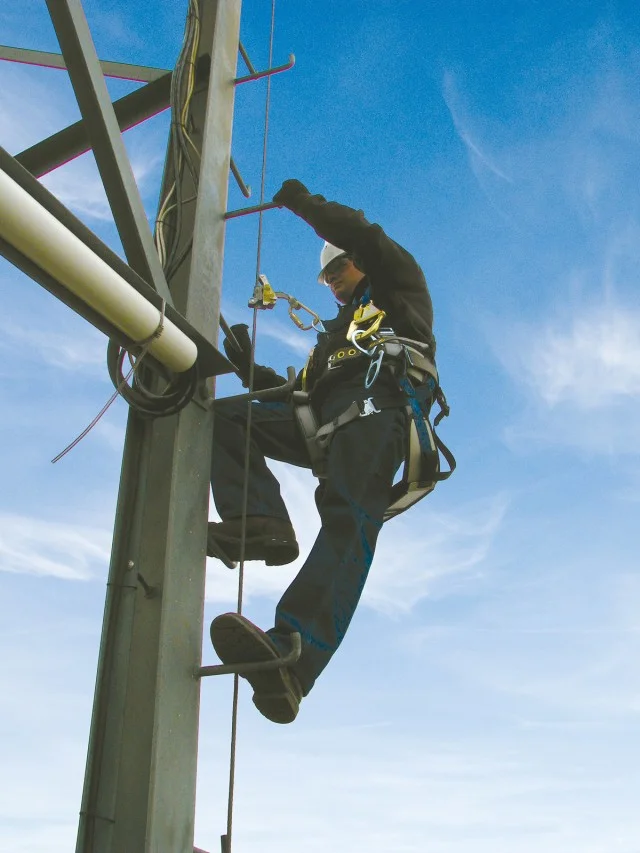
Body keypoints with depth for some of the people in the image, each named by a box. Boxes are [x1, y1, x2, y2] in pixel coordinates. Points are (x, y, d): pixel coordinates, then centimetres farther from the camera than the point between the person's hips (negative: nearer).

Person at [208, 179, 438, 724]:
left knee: (349, 515, -32)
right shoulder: (332, 336, 44)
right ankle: (262, 524, -32)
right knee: (223, 415, -8)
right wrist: (248, 366, 22)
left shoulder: (398, 292, 27)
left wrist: (303, 202, 19)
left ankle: (293, 657, -53)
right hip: (323, 424, 8)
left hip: (379, 407, -7)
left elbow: (365, 237, 9)